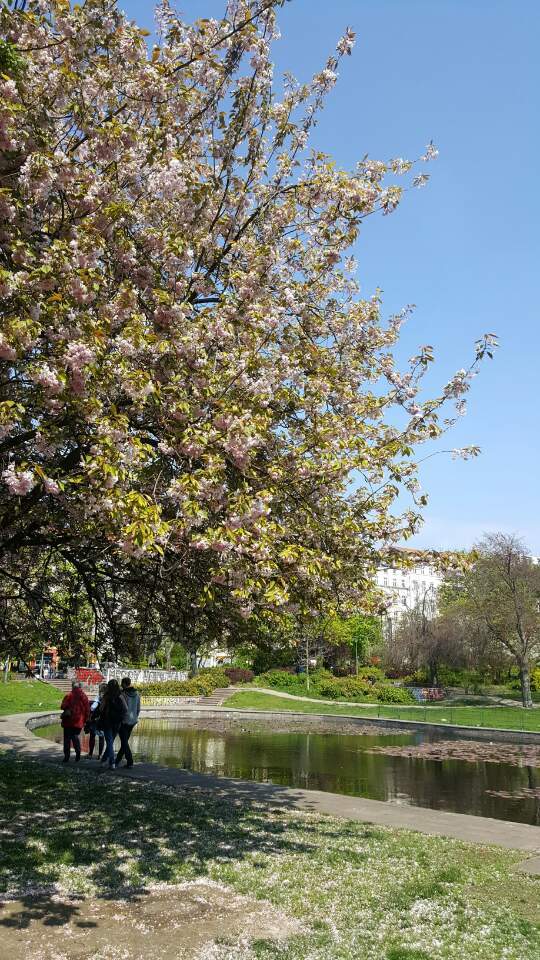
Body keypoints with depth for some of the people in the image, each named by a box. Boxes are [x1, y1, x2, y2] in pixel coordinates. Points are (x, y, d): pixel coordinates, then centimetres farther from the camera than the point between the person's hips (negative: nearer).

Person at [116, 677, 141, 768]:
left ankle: (130, 762, -2)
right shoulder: (137, 694, 3)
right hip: (133, 721, 6)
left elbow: (125, 708, -20)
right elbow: (138, 708, 8)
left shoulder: (122, 694, -16)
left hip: (124, 721, -6)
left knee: (124, 742, 2)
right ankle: (118, 760, 29)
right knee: (125, 741, 17)